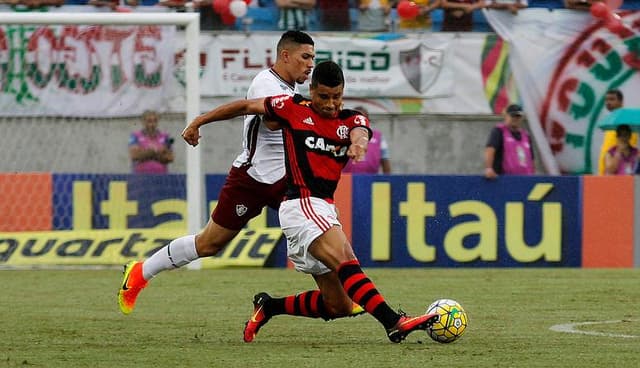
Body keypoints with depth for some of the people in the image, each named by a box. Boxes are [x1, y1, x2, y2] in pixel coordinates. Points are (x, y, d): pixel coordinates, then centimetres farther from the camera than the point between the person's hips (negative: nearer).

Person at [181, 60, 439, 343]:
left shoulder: (351, 120, 11)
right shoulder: (293, 109, 4)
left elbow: (360, 133, -14)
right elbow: (244, 106, 14)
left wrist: (358, 143, -38)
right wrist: (198, 122, 16)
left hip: (324, 211, 6)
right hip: (301, 204, -6)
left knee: (339, 306, 4)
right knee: (346, 260, -30)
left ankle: (268, 307, 21)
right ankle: (393, 322, -46)